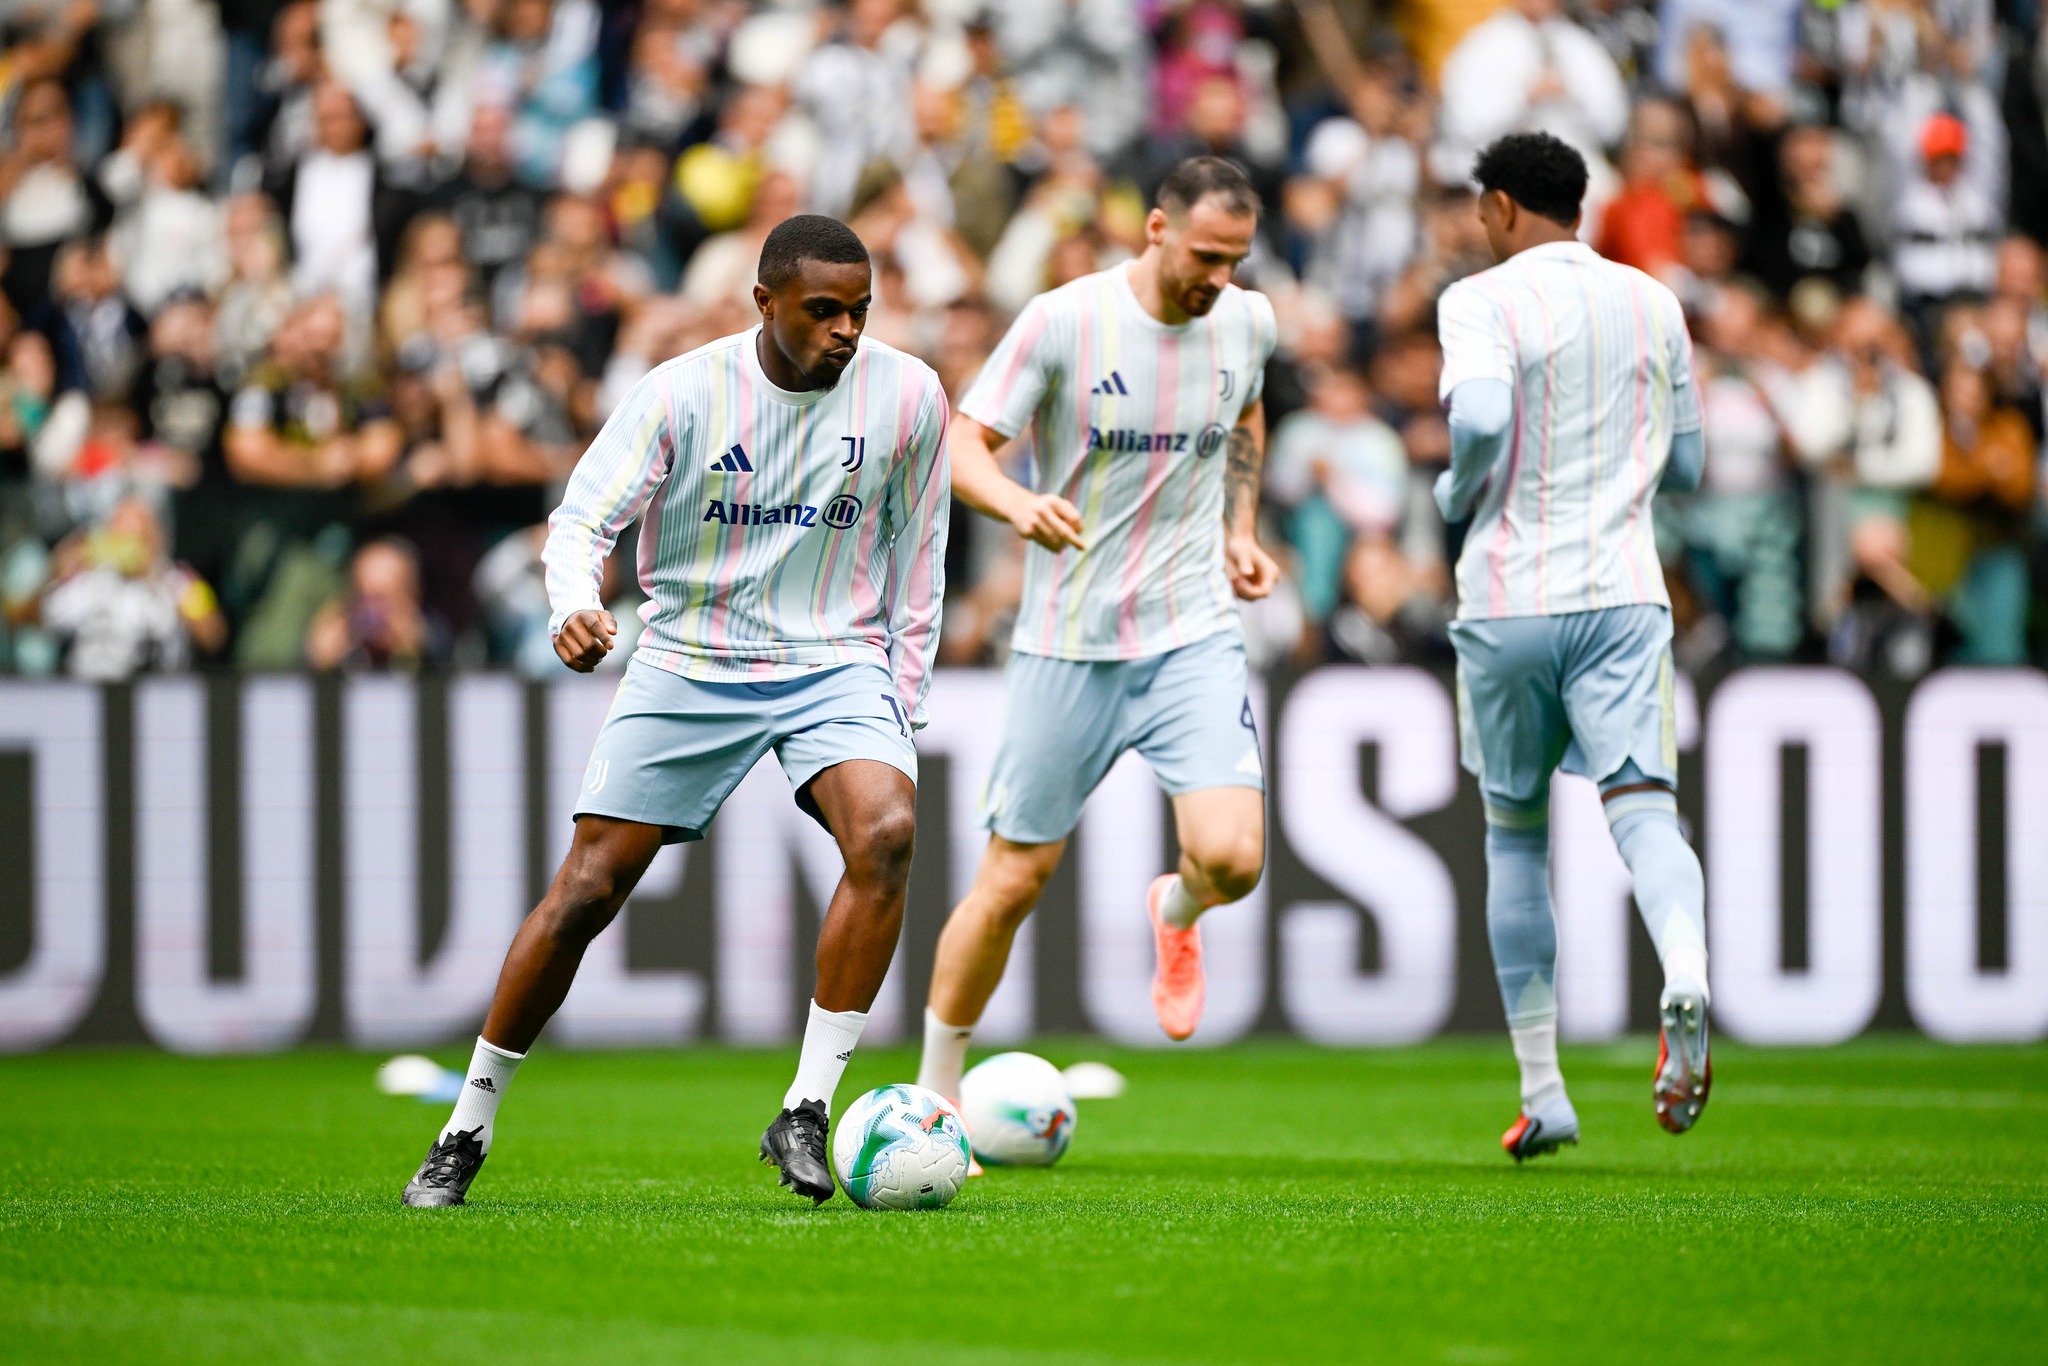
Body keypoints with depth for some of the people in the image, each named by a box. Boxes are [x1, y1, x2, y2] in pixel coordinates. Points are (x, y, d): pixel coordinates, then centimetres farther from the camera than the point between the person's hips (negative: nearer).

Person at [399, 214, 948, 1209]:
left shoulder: (907, 396, -5)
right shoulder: (683, 393, -11)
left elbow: (914, 553, 8)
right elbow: (583, 518, -14)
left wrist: (901, 702, 6)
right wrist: (574, 606, -35)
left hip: (836, 662, 1)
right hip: (686, 665, -1)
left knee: (887, 831, -28)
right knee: (585, 892, -4)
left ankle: (805, 1113, -21)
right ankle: (467, 1132, 13)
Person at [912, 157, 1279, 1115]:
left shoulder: (1246, 323, 1)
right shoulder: (1063, 322, -12)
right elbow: (964, 446, -12)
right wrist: (1020, 504, -32)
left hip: (1196, 635, 2)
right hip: (1069, 641, -2)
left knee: (1232, 858, -18)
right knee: (1014, 881, 3)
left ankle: (1175, 914, 21)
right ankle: (934, 1092, 22)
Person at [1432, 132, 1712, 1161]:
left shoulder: (1483, 301, -4)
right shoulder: (1653, 305, 12)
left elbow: (1479, 417, -23)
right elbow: (1686, 467, 18)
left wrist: (1457, 494, -3)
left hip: (1507, 601, -2)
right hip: (1623, 594, 2)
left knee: (1516, 839, 13)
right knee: (1643, 811, -10)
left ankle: (1542, 1092, 15)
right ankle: (1685, 980, -43)